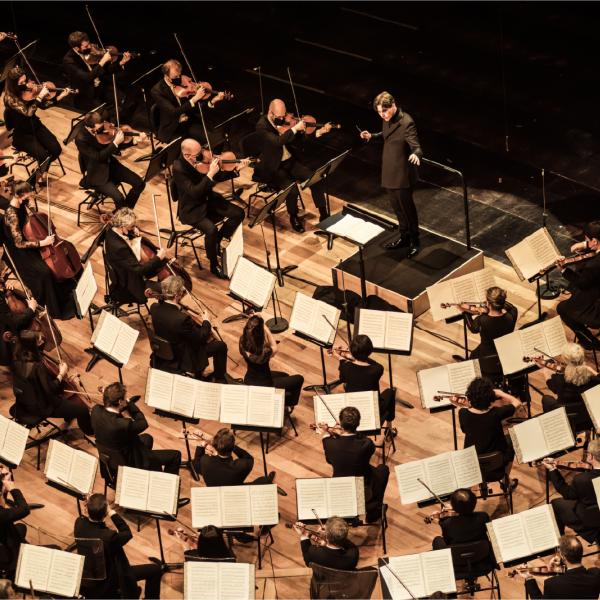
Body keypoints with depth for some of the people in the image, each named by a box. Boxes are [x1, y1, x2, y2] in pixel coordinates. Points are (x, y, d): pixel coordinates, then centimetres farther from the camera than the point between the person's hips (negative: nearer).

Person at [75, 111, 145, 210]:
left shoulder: (101, 129, -6)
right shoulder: (81, 139, -26)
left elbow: (115, 149, 5)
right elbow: (98, 157, -27)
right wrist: (115, 143, -30)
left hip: (110, 165, 7)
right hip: (96, 175, -7)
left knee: (139, 183, -3)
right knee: (119, 198, -25)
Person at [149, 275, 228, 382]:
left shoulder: (154, 307, -17)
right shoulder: (182, 318, -38)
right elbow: (201, 338, -23)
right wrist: (206, 322, -7)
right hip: (182, 360, -7)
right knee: (221, 346, 8)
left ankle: (198, 375, 44)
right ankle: (220, 379, 31)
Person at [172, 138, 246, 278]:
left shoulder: (201, 159, -6)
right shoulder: (178, 168, -26)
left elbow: (218, 177, 7)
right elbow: (194, 192, -32)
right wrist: (210, 174, -36)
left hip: (208, 200, 7)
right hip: (192, 210, -7)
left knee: (238, 213, -5)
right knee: (211, 229, -30)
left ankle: (217, 242, 15)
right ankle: (214, 266, -7)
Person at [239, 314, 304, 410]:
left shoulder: (243, 341, -19)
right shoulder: (263, 352, -36)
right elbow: (274, 349, -12)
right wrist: (266, 329, -12)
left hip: (249, 381, 7)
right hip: (263, 386, -7)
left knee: (284, 376, 31)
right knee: (299, 379, 16)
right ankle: (286, 406, 30)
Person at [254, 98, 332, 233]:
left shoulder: (285, 121, 0)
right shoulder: (262, 125, -19)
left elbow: (299, 141, 6)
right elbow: (277, 141, -36)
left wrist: (318, 133, -9)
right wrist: (295, 128, -34)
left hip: (290, 161, 6)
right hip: (273, 167, -6)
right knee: (292, 190, -27)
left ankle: (323, 214, 4)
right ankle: (293, 217, 2)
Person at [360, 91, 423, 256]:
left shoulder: (406, 122, -25)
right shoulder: (388, 119, 1)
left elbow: (416, 146, -28)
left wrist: (416, 155, -51)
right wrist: (372, 136, 1)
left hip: (401, 174, -8)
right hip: (388, 173, 8)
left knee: (407, 208, 8)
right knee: (397, 207, 21)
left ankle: (414, 240, 25)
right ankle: (403, 236, 38)